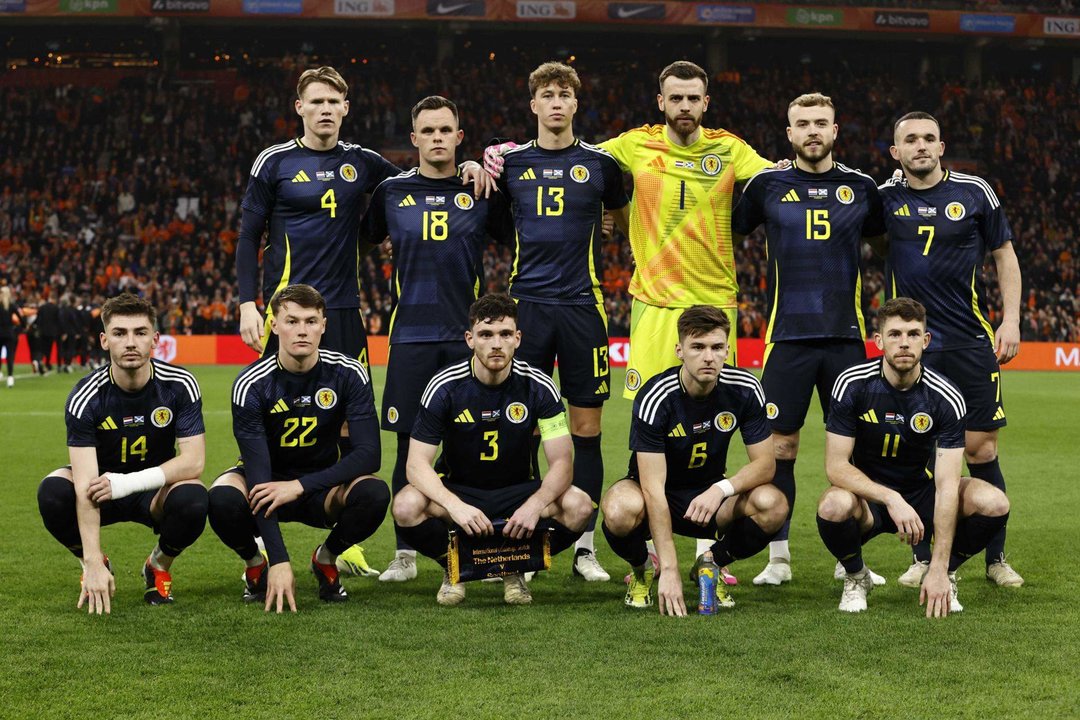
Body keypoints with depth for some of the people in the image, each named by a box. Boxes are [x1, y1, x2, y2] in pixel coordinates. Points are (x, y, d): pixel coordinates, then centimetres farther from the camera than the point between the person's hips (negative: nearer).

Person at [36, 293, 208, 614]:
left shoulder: (179, 385, -18)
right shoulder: (86, 397, -22)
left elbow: (194, 461, -21)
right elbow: (86, 485, -29)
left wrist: (131, 482, -34)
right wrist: (93, 563, -39)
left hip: (156, 491, 0)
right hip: (103, 486, 0)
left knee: (193, 500, -34)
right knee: (53, 492, -31)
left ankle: (159, 565, 1)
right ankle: (94, 566, 0)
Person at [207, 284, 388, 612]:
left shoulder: (348, 374, -15)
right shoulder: (251, 384, -21)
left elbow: (369, 454, -18)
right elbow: (258, 471, -26)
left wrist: (299, 486, -30)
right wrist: (279, 561, -35)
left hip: (321, 484, 1)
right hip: (268, 482, -1)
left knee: (374, 494, -31)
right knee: (223, 499, -35)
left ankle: (326, 559, 2)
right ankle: (256, 564, 0)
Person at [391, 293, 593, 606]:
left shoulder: (538, 387, -12)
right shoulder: (445, 386, -14)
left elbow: (561, 462, -13)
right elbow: (417, 464, -18)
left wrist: (535, 505, -34)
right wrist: (456, 506, -37)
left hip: (518, 492, 1)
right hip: (457, 492, -1)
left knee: (579, 506, -28)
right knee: (407, 506, -33)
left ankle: (515, 569, 1)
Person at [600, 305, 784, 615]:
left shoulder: (745, 389, -15)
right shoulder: (655, 397, -26)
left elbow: (765, 463, -10)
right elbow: (654, 489, -30)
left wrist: (722, 489, -32)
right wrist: (670, 570, -36)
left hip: (709, 496, 3)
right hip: (658, 498, -3)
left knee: (773, 504, -27)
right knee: (621, 510, -38)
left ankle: (711, 565, 4)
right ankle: (642, 570, -1)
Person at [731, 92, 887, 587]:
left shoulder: (861, 187, 9)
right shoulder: (768, 185, 5)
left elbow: (882, 241, 26)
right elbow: (730, 234, 18)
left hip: (846, 336, 1)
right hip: (788, 335, -1)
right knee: (779, 444, -1)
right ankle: (777, 558, 10)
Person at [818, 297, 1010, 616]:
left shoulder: (946, 398, -16)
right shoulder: (853, 384, -16)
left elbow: (946, 485, -21)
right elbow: (836, 465, -18)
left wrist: (939, 568, -28)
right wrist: (891, 499, -35)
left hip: (922, 492, 1)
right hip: (867, 495, -1)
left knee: (993, 502, -26)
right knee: (833, 507, -37)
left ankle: (946, 575, 4)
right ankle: (856, 578, -2)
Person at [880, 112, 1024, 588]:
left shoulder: (975, 192, 3)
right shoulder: (886, 197, 3)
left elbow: (1004, 255, 11)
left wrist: (1011, 320, 2)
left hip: (971, 343, 0)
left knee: (981, 450, 0)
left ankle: (996, 558, 13)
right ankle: (923, 558, 14)